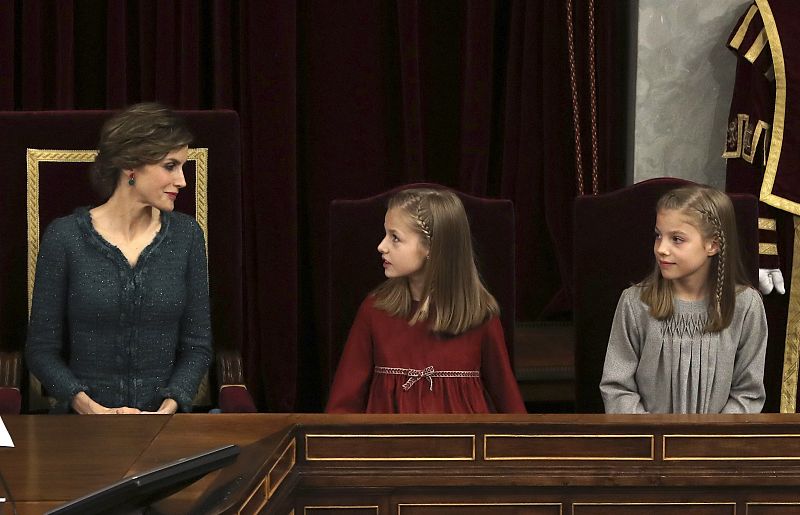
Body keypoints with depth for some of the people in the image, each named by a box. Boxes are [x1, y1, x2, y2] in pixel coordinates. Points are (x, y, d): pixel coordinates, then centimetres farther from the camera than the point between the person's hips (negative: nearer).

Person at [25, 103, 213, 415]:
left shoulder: (186, 236, 7)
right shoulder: (65, 237, 0)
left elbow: (197, 345, 9)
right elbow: (41, 349, 3)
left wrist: (168, 409, -8)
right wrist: (93, 410, -12)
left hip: (164, 422, 2)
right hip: (82, 424, -2)